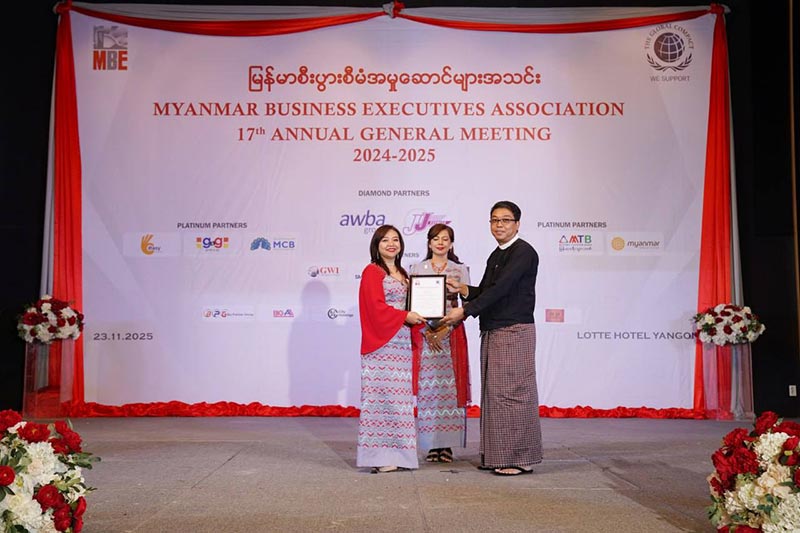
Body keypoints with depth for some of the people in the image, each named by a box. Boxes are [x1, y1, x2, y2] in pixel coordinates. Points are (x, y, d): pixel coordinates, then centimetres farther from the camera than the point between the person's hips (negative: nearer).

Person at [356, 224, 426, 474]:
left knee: (399, 397, 7)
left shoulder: (402, 274, 20)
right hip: (381, 343, -8)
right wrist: (405, 316, -15)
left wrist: (418, 321, 5)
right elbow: (375, 307, -13)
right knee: (382, 396, -7)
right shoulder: (372, 271, -4)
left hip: (401, 342, 8)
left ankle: (397, 453, 12)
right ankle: (380, 456, -3)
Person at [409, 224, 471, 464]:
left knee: (450, 386, -2)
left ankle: (447, 444, 5)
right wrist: (426, 331, -10)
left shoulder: (460, 270, 7)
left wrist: (446, 329, -12)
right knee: (427, 387, -2)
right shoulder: (418, 268, 8)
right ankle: (432, 445, 4)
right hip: (425, 333, 0)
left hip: (452, 334, 0)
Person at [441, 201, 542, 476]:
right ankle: (497, 455, 15)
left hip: (514, 331, -9)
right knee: (493, 393, 9)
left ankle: (520, 458, 1)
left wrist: (465, 311, -20)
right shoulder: (495, 256, 19)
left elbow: (500, 289, -18)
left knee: (511, 392, -6)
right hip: (492, 332, 9)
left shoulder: (523, 252, -9)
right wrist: (462, 288, 2)